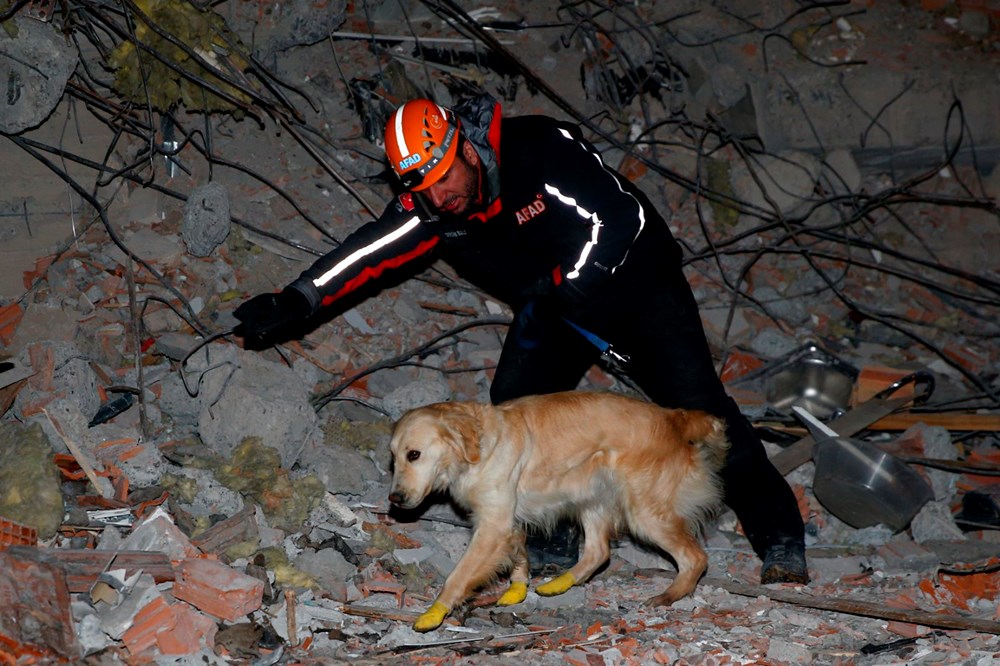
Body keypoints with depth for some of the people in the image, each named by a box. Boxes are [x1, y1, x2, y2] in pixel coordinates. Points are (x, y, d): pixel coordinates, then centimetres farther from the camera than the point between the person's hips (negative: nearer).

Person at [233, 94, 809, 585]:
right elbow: (368, 254, -20)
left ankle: (781, 541, -2)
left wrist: (564, 285, -28)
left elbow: (619, 220, -32)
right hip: (554, 305, 6)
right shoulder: (429, 209, -14)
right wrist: (293, 304, -30)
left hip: (635, 284, -6)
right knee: (516, 401, -11)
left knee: (698, 408, -11)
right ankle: (549, 538, 4)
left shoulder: (541, 152, -31)